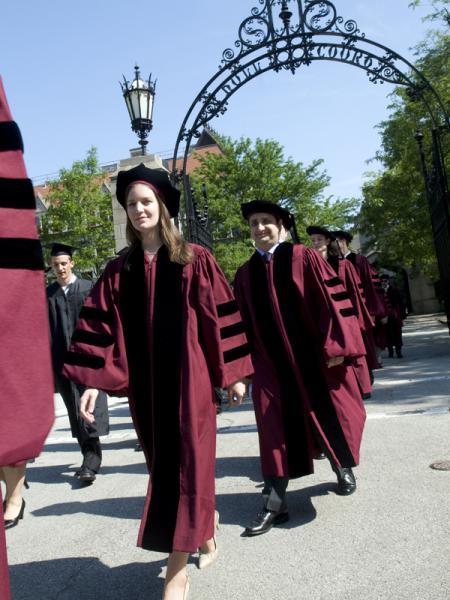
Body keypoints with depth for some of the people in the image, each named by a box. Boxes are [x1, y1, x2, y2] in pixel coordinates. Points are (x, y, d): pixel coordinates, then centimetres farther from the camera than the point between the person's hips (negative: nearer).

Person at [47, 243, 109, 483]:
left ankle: (91, 463, -2)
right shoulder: (48, 294, 7)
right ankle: (90, 458, 23)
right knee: (75, 412, 10)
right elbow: (46, 329, 7)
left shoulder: (88, 288, 1)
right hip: (63, 361, 3)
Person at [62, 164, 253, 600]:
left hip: (188, 377, -4)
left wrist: (232, 372, -4)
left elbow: (219, 316, -2)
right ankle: (205, 529, 39)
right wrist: (92, 381, -6)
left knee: (185, 464, 0)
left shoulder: (194, 259, -2)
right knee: (165, 464, 14)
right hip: (144, 383, 4)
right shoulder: (119, 270, 7)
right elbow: (100, 327, 3)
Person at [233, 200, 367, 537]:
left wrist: (335, 345, -15)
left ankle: (344, 467, 41)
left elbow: (331, 299, -9)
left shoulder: (303, 258, -4)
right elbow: (244, 322, 8)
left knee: (331, 416, 13)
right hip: (271, 362, 3)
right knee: (273, 430, -1)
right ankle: (275, 503, 8)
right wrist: (247, 365, 4)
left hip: (315, 357, -2)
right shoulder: (245, 274, 6)